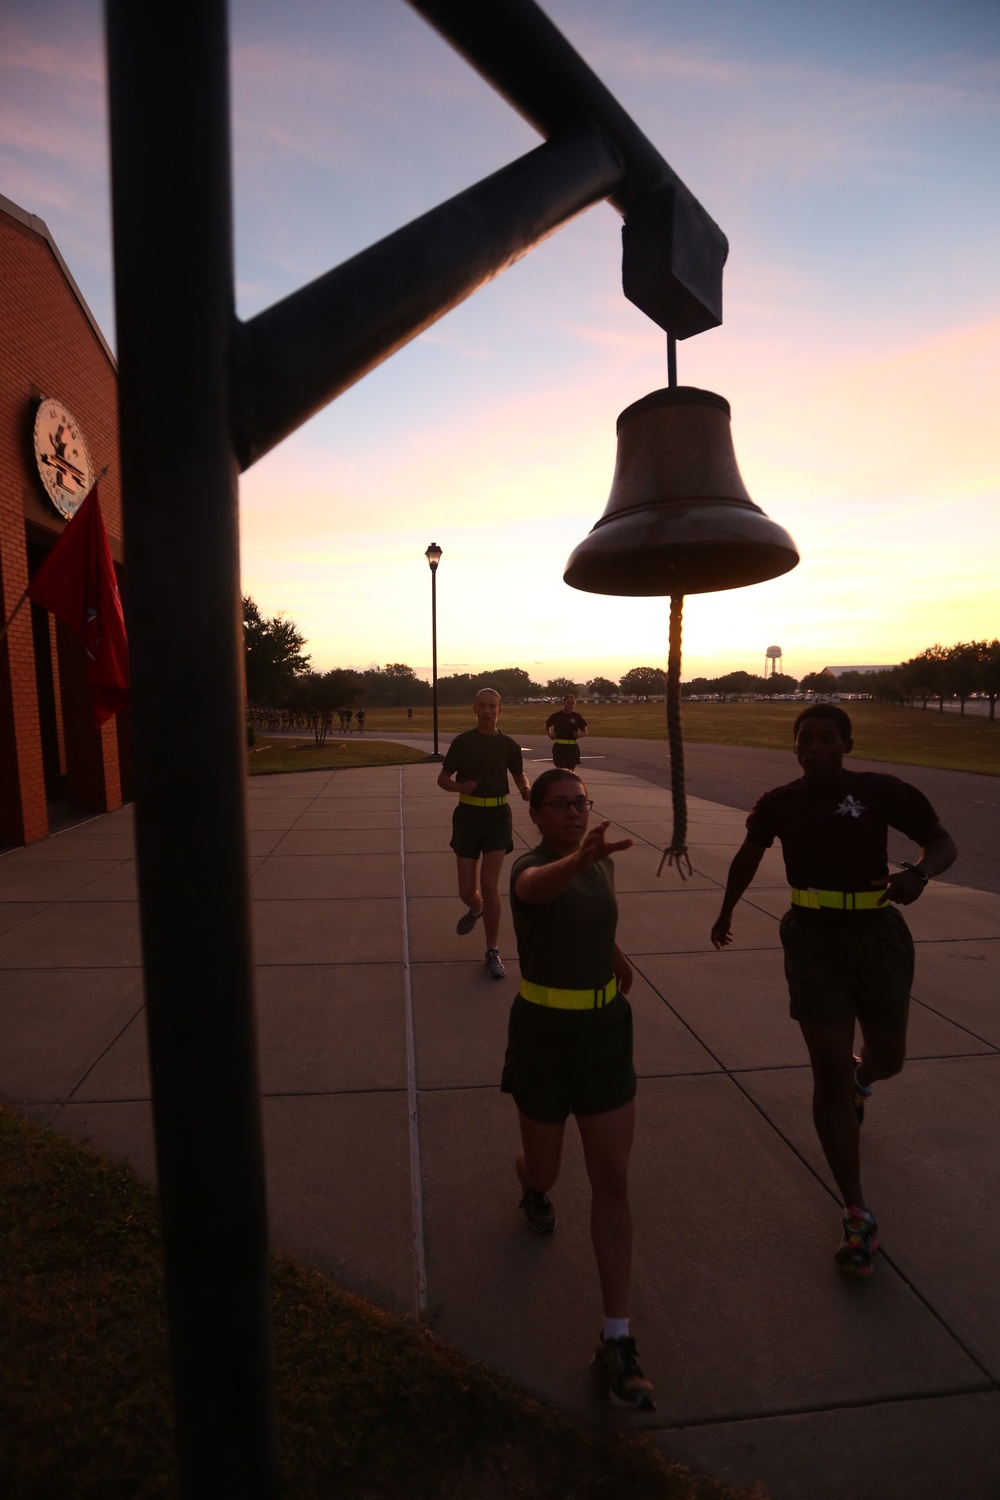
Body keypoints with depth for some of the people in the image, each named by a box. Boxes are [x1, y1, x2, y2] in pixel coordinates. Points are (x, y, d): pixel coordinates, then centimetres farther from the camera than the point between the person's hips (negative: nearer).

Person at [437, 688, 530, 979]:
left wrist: (526, 788, -8)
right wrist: (459, 787, -21)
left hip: (497, 816, 0)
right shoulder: (462, 741, -3)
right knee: (467, 890, 5)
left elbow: (519, 775, 15)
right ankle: (476, 909, 44)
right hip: (468, 815, 1)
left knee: (489, 885, -7)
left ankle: (492, 952, 7)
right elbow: (442, 779, 1)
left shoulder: (508, 744, 0)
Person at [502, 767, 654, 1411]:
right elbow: (540, 885, -48)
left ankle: (617, 1341, 17)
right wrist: (582, 855, -67)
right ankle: (533, 1185, 56)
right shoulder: (531, 867, -20)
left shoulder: (602, 863, 1)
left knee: (613, 1180, 2)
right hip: (544, 1032, -4)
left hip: (606, 1030, 4)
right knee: (546, 1171, 17)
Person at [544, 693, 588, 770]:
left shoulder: (577, 717, 1)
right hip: (559, 747, -2)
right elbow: (547, 726, 15)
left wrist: (580, 735, -12)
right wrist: (550, 734, -4)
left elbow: (585, 731, 10)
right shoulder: (556, 716, -1)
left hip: (572, 748, 2)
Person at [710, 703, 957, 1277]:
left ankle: (860, 1079, 59)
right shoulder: (780, 803, -2)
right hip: (813, 942, 0)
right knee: (830, 1075, -3)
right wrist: (727, 912, 24)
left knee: (889, 1057, 19)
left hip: (877, 935, 0)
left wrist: (920, 873, -27)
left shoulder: (881, 790, -9)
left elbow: (943, 842, -4)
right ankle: (858, 1216, 12)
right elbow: (749, 856, 14)